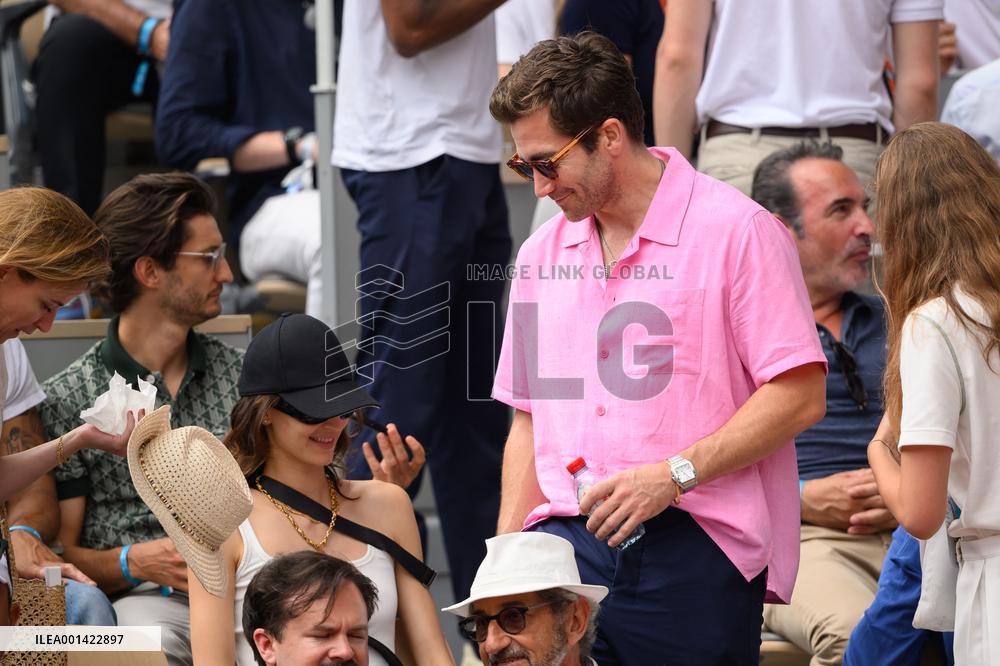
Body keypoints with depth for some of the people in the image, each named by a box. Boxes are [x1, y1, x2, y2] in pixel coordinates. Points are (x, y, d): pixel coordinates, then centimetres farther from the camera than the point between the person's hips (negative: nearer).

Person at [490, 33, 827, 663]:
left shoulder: (737, 231, -1)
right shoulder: (541, 256, 19)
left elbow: (800, 395, -7)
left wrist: (675, 474, -14)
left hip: (696, 547, -4)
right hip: (568, 540, 4)